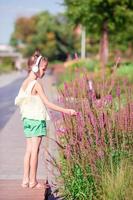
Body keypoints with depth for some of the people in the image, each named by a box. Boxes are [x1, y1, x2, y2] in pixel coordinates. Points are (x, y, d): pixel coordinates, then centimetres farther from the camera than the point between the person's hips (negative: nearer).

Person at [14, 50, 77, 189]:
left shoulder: (25, 83, 9)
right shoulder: (36, 84, -15)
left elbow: (18, 101, 13)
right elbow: (47, 103, -18)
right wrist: (65, 111, -17)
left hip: (27, 119, 8)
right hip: (37, 120, -8)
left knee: (29, 150, 10)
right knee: (35, 150, -2)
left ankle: (25, 180, 13)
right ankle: (33, 181, 3)